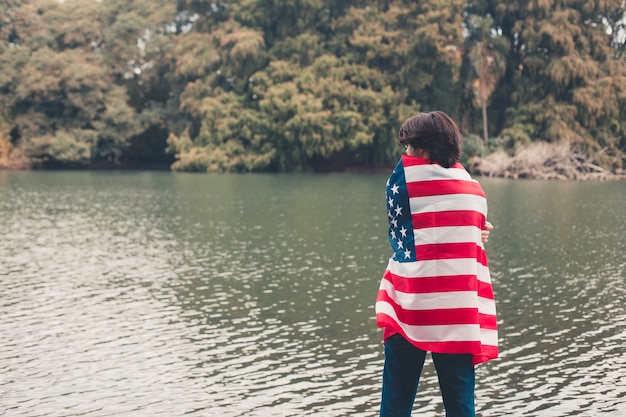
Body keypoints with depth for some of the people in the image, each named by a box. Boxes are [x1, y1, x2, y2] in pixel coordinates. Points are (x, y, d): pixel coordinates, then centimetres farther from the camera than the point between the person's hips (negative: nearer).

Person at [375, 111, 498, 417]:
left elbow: (399, 237, 6)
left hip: (410, 306, -3)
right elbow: (472, 243, 14)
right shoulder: (473, 189, 8)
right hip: (458, 312, 3)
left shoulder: (403, 178, -3)